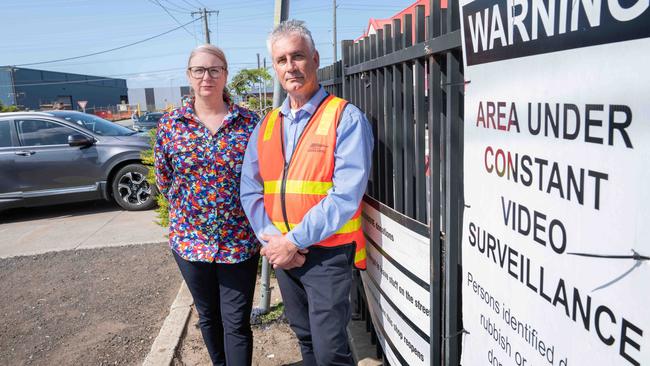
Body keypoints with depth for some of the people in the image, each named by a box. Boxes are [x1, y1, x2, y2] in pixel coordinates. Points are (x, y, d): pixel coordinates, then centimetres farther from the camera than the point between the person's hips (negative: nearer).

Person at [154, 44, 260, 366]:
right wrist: (188, 206, 5)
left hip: (240, 240, -2)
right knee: (207, 316, 20)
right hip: (190, 239, 2)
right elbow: (163, 180, 8)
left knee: (236, 323, 5)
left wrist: (253, 215, -1)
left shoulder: (249, 122, -5)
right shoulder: (170, 124, -1)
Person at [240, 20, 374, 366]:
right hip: (282, 253, 6)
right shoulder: (266, 125, 8)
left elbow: (346, 195, -20)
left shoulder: (346, 118, -11)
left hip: (328, 253, -5)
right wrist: (271, 238, -10)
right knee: (305, 338, 20)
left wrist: (293, 241, -18)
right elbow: (250, 190, 5)